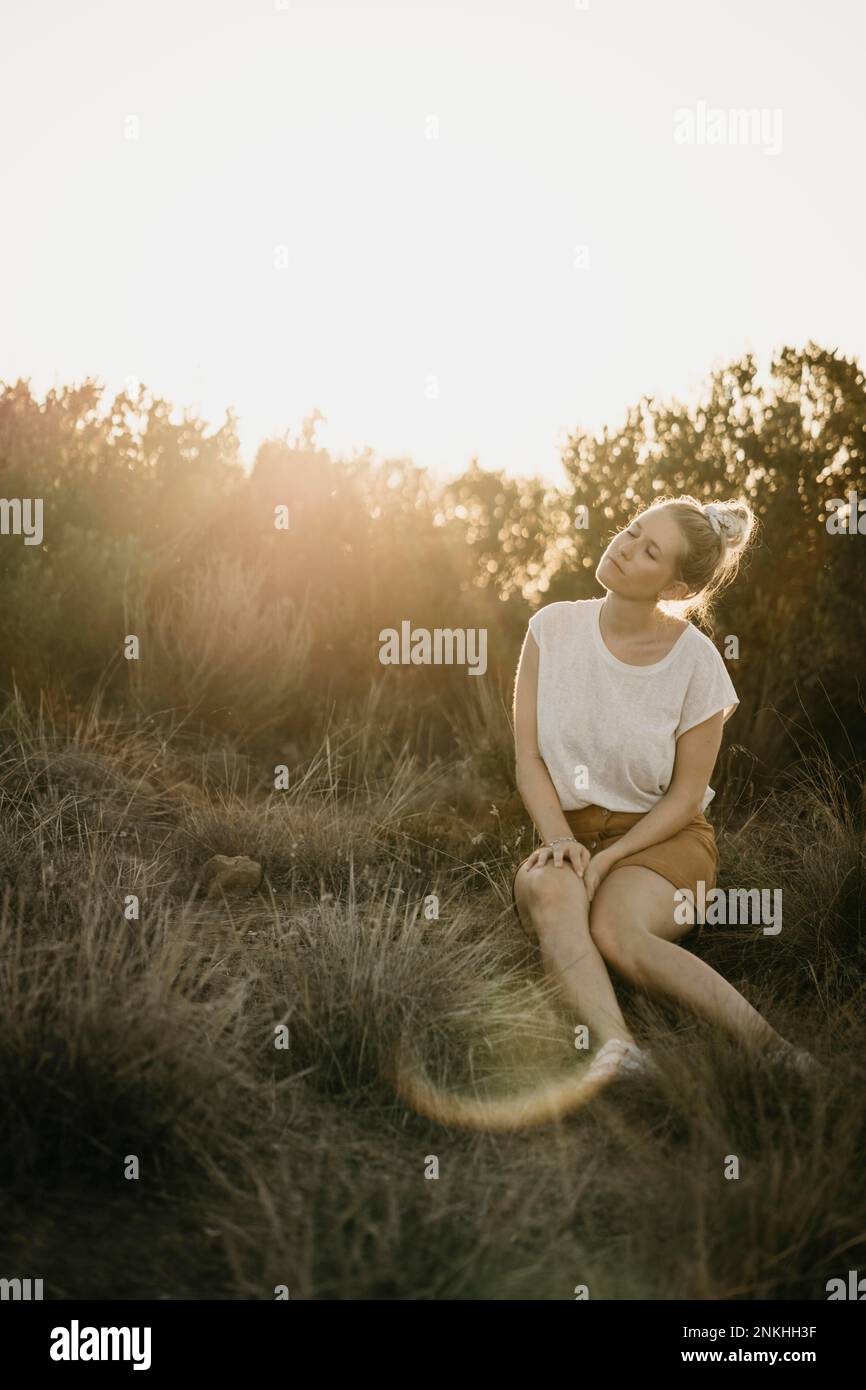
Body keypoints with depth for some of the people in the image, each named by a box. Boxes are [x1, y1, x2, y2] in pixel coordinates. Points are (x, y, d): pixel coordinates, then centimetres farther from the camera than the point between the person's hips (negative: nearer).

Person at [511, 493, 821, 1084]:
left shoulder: (696, 660, -10)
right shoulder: (554, 627, -2)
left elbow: (685, 794, -5)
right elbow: (529, 757, -1)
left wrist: (607, 859, -16)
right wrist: (560, 840, -17)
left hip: (662, 836, -2)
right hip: (567, 829, 3)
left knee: (613, 928, -34)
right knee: (548, 888, -34)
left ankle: (774, 1051, -39)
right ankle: (618, 1049, -52)